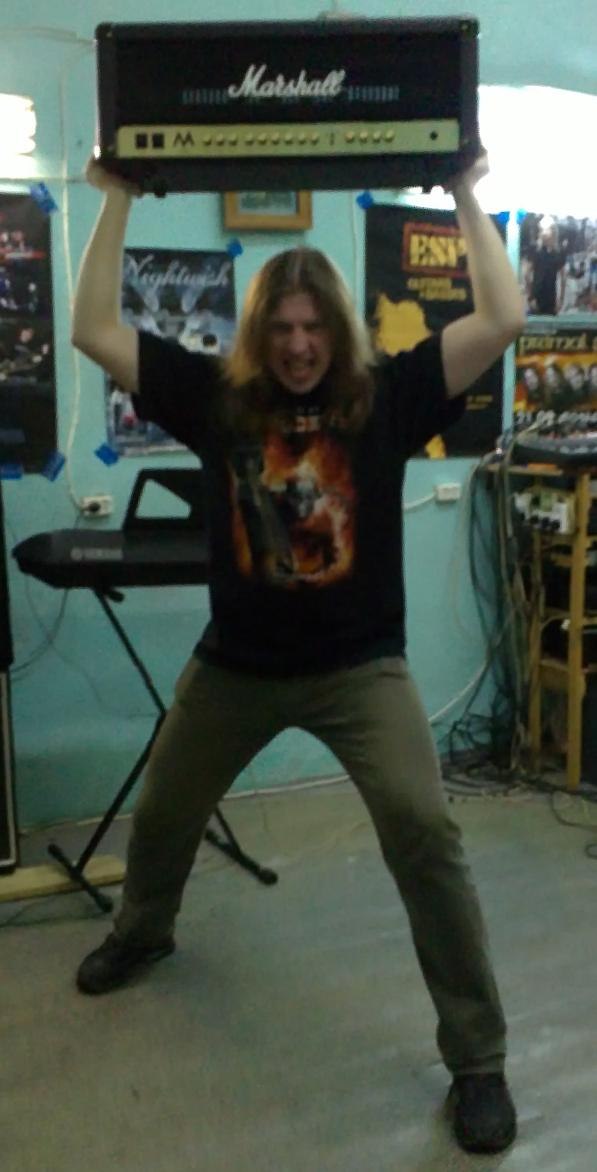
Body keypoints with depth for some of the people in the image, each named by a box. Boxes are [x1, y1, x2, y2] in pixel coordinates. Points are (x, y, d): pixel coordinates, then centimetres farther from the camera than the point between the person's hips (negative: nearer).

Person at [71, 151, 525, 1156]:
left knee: (425, 835, -17)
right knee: (161, 815, 22)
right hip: (236, 663, 3)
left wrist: (468, 196, -9)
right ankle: (141, 932, 57)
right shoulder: (216, 397, -5)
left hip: (360, 665, -3)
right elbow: (93, 332, -6)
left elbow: (503, 321, -14)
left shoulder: (384, 398, -8)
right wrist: (117, 198, -5)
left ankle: (477, 1059, 1)